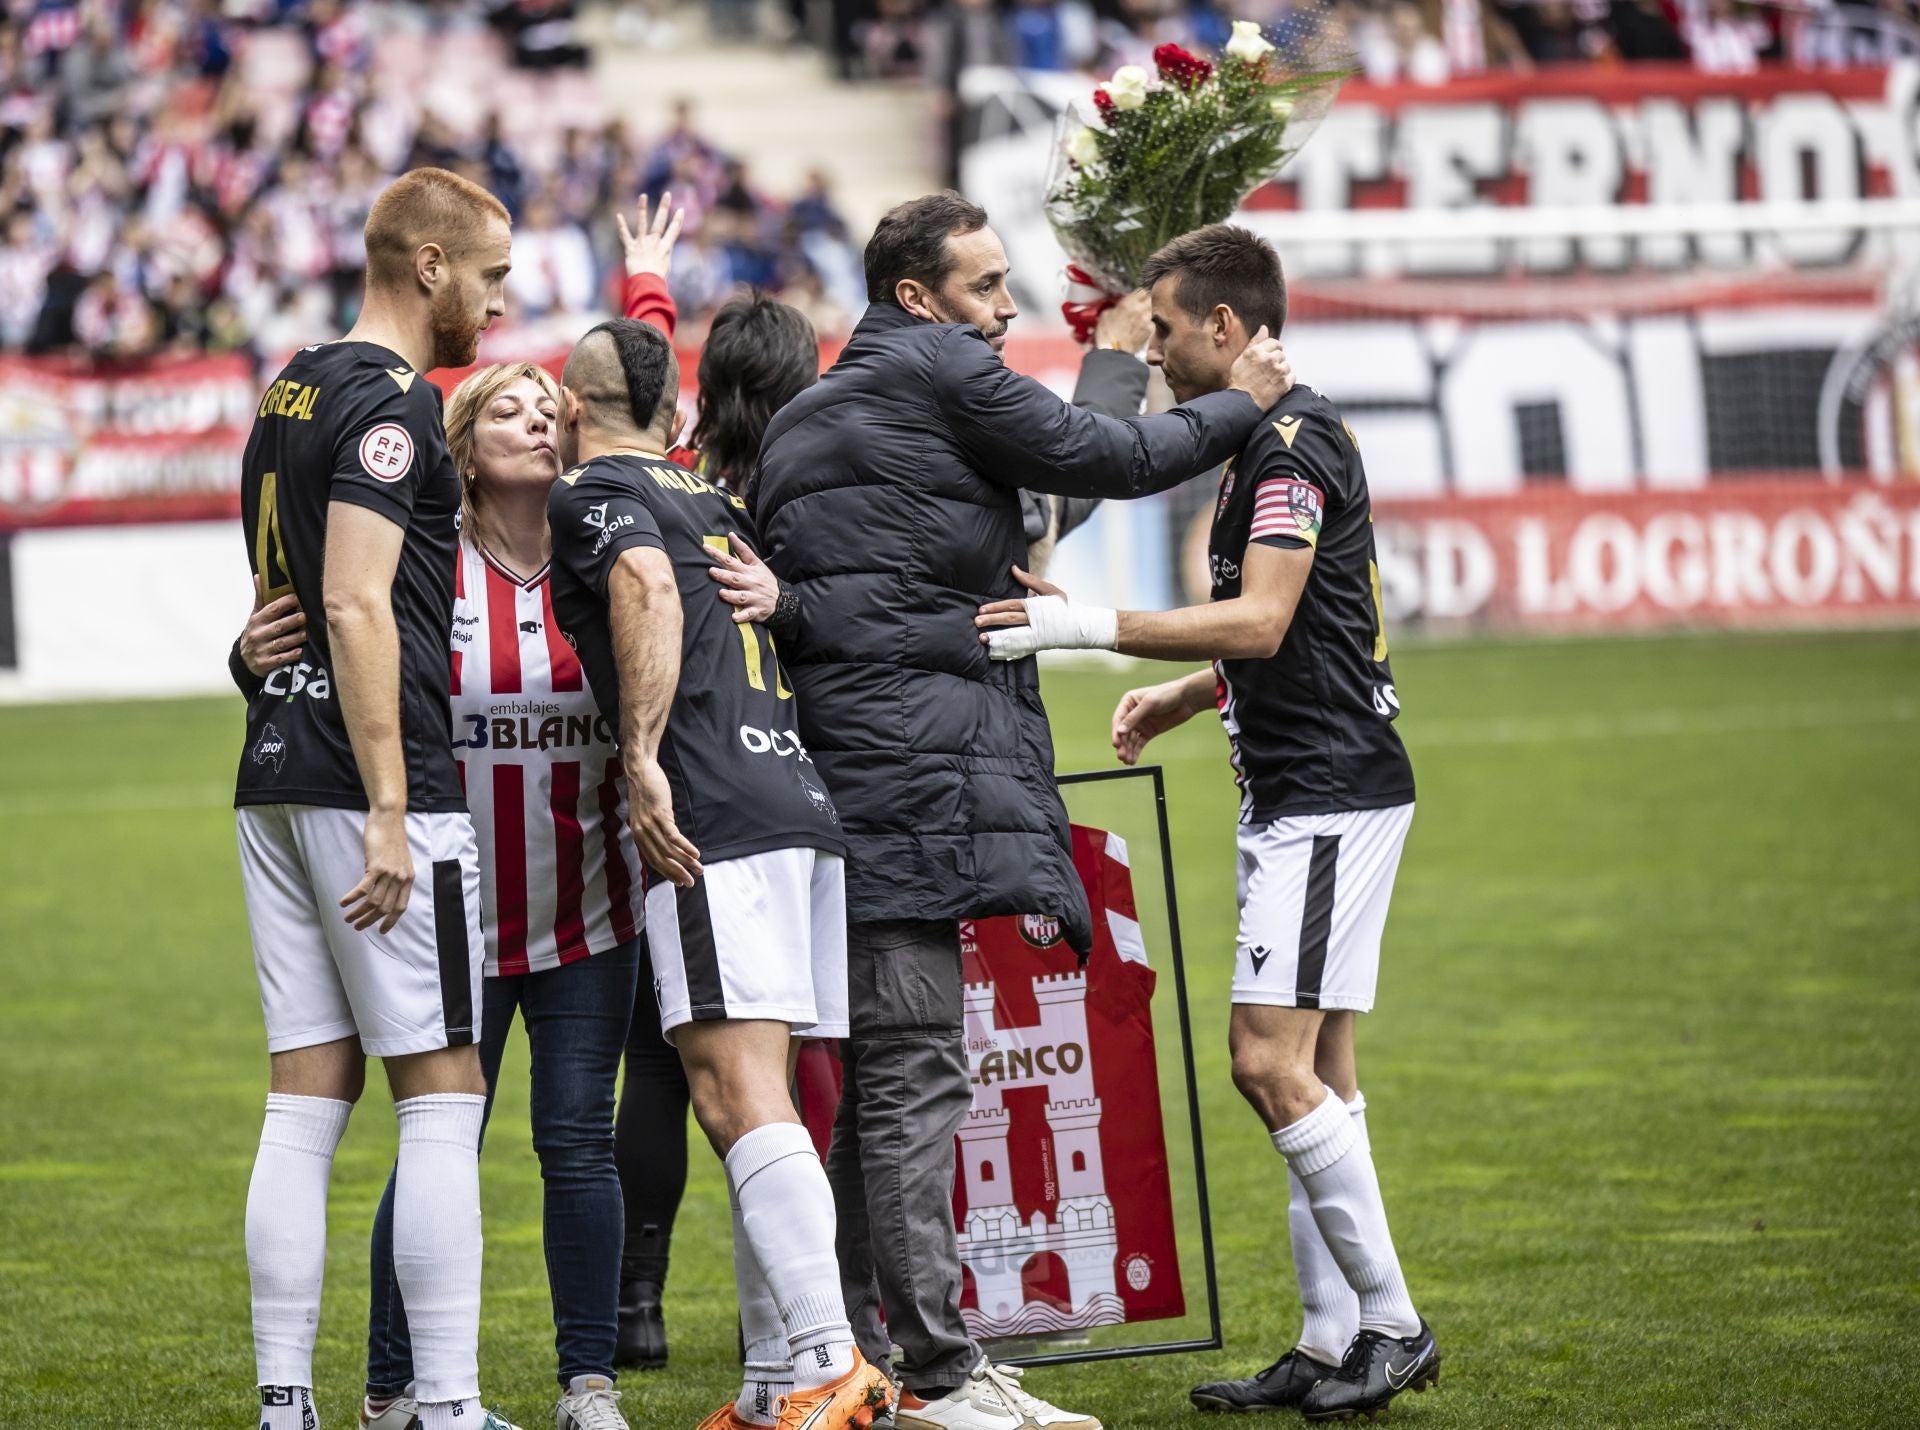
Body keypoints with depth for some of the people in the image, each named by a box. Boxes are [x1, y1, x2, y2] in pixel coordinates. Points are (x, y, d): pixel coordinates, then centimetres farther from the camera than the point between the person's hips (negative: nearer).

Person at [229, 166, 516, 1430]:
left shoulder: (293, 391, 18)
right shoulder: (392, 403, -11)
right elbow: (355, 605, -19)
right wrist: (390, 812, -21)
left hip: (275, 777, 9)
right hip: (369, 777, -9)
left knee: (308, 1094, 7)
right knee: (443, 1091, -5)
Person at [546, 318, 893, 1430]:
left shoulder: (595, 492, 4)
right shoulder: (715, 500, 27)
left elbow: (648, 587, -15)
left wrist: (643, 759, -19)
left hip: (719, 821, -8)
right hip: (808, 801, 8)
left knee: (739, 1096, -14)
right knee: (756, 1100, 11)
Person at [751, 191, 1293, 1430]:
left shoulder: (802, 417, 22)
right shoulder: (941, 372, -4)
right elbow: (1106, 458, -2)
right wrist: (1241, 403, 12)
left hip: (828, 764, 9)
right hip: (916, 765, -9)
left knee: (859, 1071, 11)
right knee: (915, 1072, -11)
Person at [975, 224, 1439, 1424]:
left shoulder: (1291, 440, -15)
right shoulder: (1269, 440, 17)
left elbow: (1261, 622, -24)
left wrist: (1094, 626, -25)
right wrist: (1180, 699, 19)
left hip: (1332, 794, -11)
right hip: (1296, 795, 11)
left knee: (1272, 1060, -13)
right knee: (1317, 1068, 9)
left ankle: (1392, 1324, -8)